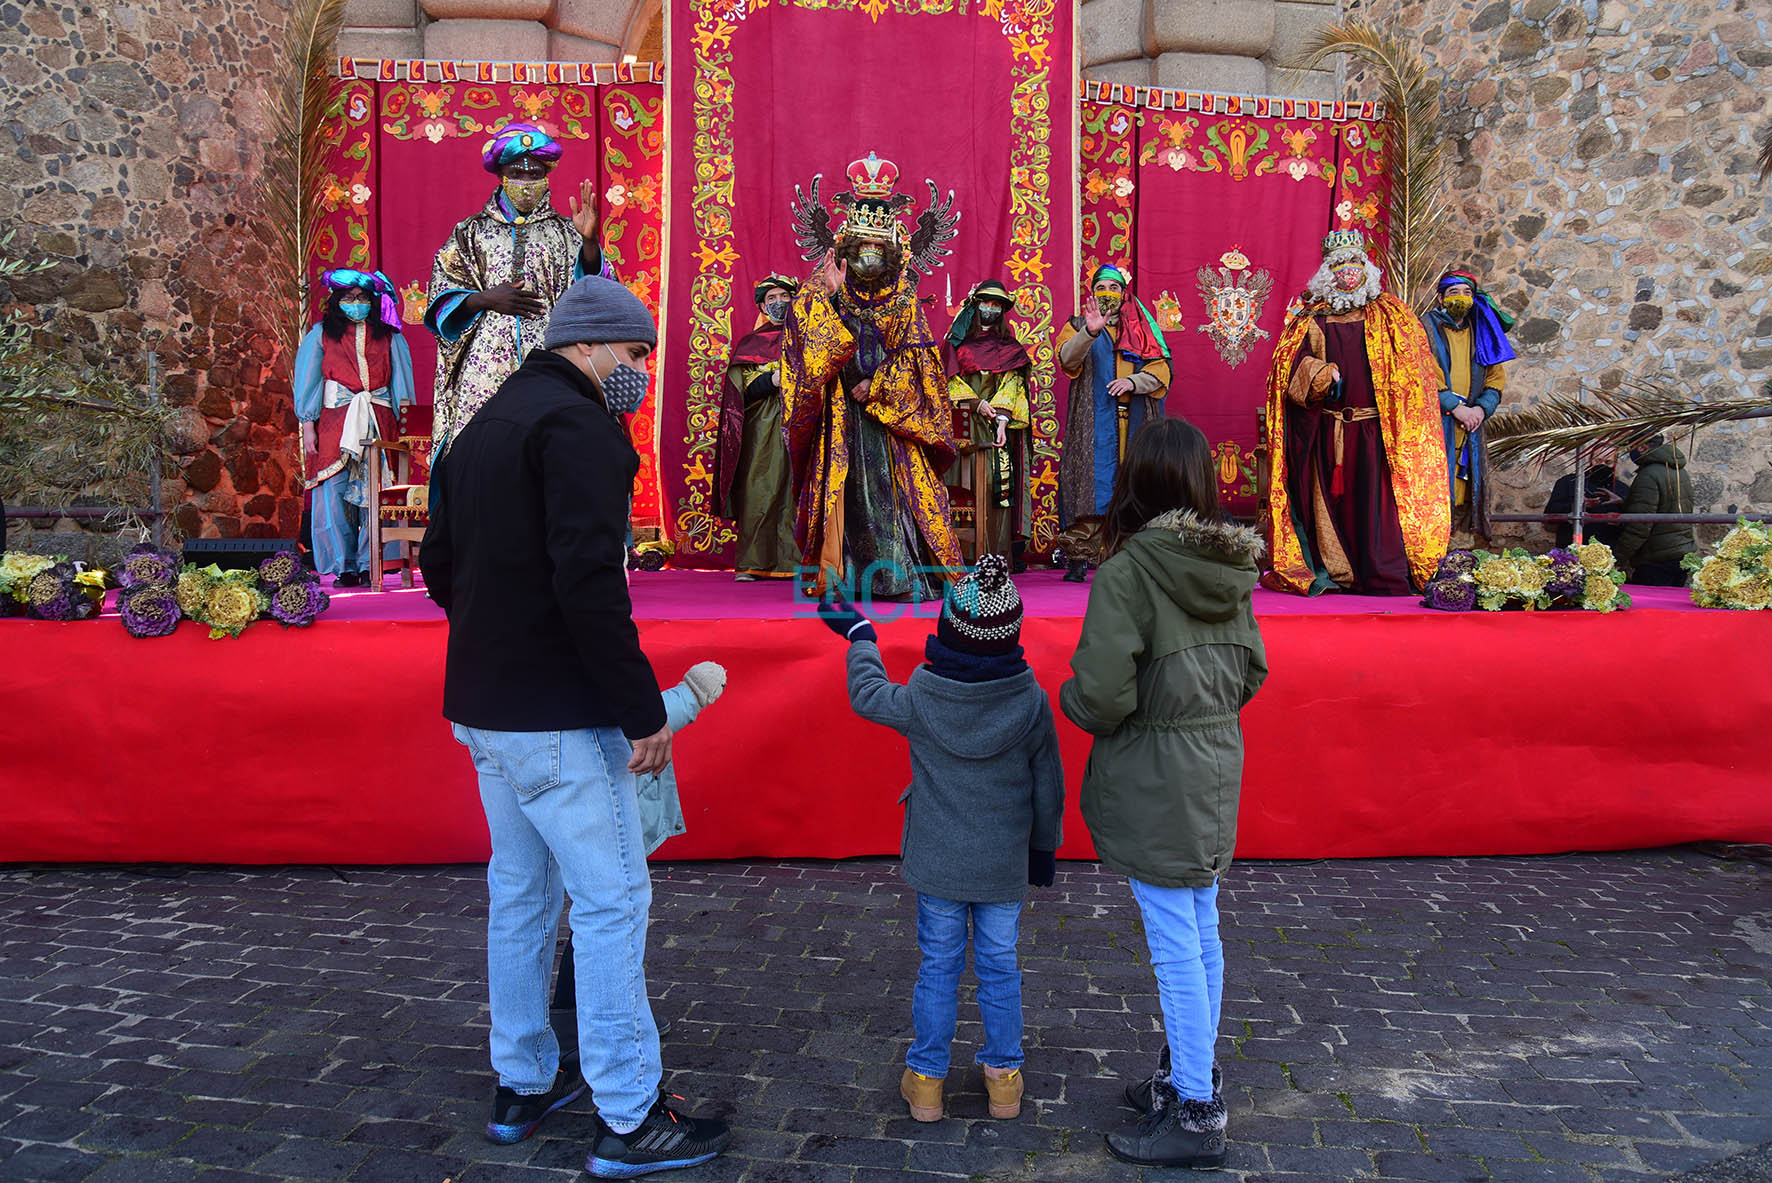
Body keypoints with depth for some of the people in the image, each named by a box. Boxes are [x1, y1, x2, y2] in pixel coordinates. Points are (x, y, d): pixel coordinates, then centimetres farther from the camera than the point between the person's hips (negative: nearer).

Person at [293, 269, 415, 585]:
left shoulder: (387, 336, 15)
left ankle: (369, 564, 0)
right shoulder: (322, 333, 12)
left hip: (378, 423, 0)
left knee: (374, 496, -5)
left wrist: (404, 415, -1)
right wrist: (307, 426, 1)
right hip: (335, 422, 0)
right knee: (333, 495, -6)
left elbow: (400, 376, 12)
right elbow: (307, 379, 10)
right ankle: (344, 567, 0)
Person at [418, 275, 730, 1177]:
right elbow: (588, 579, -24)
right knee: (611, 901, -2)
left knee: (519, 893, 18)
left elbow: (440, 563, 19)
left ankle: (521, 1085, 31)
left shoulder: (483, 426, 16)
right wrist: (645, 711, -20)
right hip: (559, 718, -10)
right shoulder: (578, 425, -14)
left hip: (483, 710, 10)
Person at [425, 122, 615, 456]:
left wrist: (589, 241, -11)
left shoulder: (564, 232, 16)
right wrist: (485, 299, -6)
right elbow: (442, 299, 11)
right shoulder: (472, 231, 16)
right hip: (485, 362, 0)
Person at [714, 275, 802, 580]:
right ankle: (754, 562, -8)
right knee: (761, 488, -9)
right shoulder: (750, 344, 16)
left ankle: (795, 560, -9)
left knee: (798, 487, -9)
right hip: (763, 428, 0)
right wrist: (773, 380, -11)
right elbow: (743, 391, 4)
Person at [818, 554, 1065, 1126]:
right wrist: (1044, 846, 15)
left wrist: (859, 637, 22)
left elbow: (868, 695, 7)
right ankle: (1003, 1076, 27)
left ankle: (926, 1079, 22)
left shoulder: (921, 700, -15)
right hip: (1005, 863, 1)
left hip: (937, 862, 0)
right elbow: (1048, 786, -1)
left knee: (938, 967, 12)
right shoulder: (1032, 701, -11)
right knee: (998, 966, 14)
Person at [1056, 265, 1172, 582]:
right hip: (1093, 421, -2)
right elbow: (1067, 357, -10)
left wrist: (1134, 381, -10)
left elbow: (1161, 369, 9)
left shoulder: (1141, 329, 17)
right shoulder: (1078, 326, 11)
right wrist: (1090, 332, -27)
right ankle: (1078, 560, -8)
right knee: (1093, 480, -9)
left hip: (1134, 422, 2)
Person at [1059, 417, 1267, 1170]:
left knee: (1176, 947, 3)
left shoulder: (1127, 573, -20)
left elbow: (1101, 697, -23)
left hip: (1155, 784, -8)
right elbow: (1251, 672, 11)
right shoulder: (1229, 570, 2)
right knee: (1201, 934, 19)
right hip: (1215, 772, 8)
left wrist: (1068, 697, -2)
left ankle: (1195, 1115, 15)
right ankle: (1194, 1073, 36)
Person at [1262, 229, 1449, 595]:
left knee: (1376, 497, -6)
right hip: (1328, 432, 1)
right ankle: (1331, 572, 9)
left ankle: (1384, 576, -1)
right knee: (1331, 496, 2)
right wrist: (1320, 374, -17)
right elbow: (1292, 365, 2)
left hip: (1375, 431, -1)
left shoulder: (1389, 316, 12)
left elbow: (1412, 366, 8)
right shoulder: (1312, 320, 12)